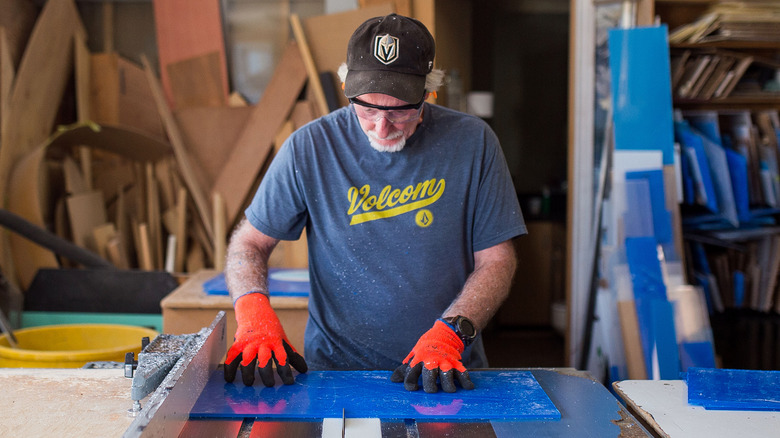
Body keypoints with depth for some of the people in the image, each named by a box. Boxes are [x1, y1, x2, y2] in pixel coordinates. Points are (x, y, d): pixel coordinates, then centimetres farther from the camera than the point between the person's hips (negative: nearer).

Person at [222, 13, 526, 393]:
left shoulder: (472, 142, -4)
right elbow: (249, 242, 1)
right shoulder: (309, 147, -6)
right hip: (335, 370, 1)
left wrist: (450, 333, -16)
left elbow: (496, 260, 0)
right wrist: (254, 312, -18)